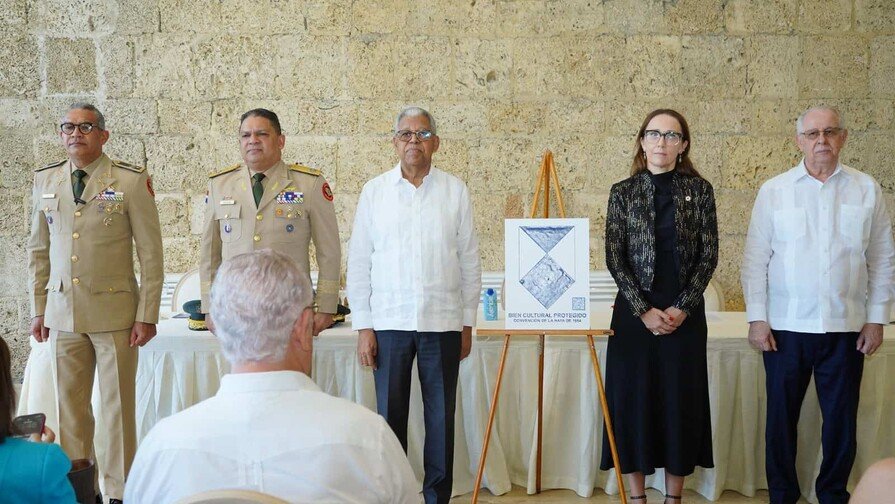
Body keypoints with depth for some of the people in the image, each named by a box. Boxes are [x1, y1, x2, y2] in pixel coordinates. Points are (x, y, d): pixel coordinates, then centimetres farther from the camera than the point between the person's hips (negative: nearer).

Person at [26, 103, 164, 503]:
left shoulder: (132, 181, -4)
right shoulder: (45, 180, 10)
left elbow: (150, 252, -4)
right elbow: (38, 250, 16)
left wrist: (147, 315, -7)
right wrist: (38, 309, 10)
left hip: (114, 312, -4)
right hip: (63, 312, 4)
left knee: (118, 406, 3)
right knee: (69, 406, 9)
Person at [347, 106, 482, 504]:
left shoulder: (456, 191, 5)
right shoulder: (374, 191, 5)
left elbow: (469, 262, 7)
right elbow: (359, 263, 4)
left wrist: (468, 322, 5)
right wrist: (362, 326, -1)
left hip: (443, 322, 0)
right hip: (389, 322, 0)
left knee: (441, 417, 7)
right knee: (390, 414, 6)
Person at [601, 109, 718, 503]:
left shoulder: (699, 190, 3)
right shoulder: (623, 192, 2)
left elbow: (709, 255, 1)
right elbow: (614, 257, -2)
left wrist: (682, 308, -8)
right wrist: (644, 309, -10)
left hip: (685, 314, 0)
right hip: (634, 313, 0)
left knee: (681, 400, 5)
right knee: (633, 398, 3)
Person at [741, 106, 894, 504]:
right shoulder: (774, 191, 2)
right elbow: (755, 259, 1)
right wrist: (757, 318, -5)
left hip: (847, 328, 1)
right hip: (786, 326, -1)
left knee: (841, 417, 9)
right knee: (782, 415, 8)